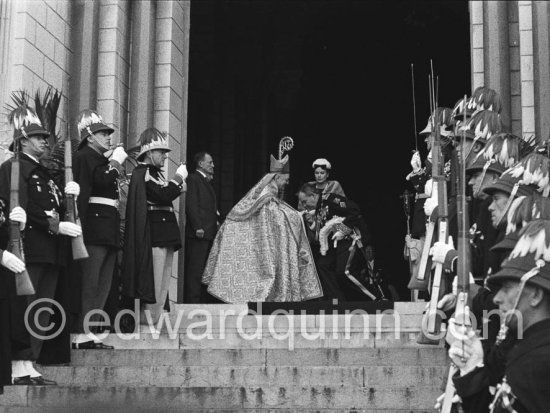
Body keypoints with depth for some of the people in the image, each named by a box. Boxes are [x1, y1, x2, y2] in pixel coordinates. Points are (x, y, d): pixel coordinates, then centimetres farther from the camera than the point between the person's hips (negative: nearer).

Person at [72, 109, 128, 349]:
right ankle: (81, 335, -8)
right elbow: (102, 180, -19)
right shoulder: (84, 156, -5)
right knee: (89, 284, -10)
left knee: (103, 285, 10)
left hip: (108, 230, 10)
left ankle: (89, 332, 13)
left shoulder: (100, 159, 24)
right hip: (95, 228, -10)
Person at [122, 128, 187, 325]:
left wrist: (178, 187, 7)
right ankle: (148, 322, -2)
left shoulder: (154, 173, 20)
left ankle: (152, 321, 16)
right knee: (154, 283, -7)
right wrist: (179, 177, -10)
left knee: (163, 284, 11)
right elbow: (163, 196, -21)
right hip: (154, 233, -10)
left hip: (165, 234, 10)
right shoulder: (143, 173, -11)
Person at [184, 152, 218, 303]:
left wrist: (215, 224, 13)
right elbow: (191, 205, -13)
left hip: (209, 233, 9)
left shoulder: (206, 181, 24)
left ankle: (203, 301, 13)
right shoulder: (193, 178, -4)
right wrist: (197, 227, -20)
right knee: (195, 270, -9)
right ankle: (192, 301, -9)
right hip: (199, 233, -9)